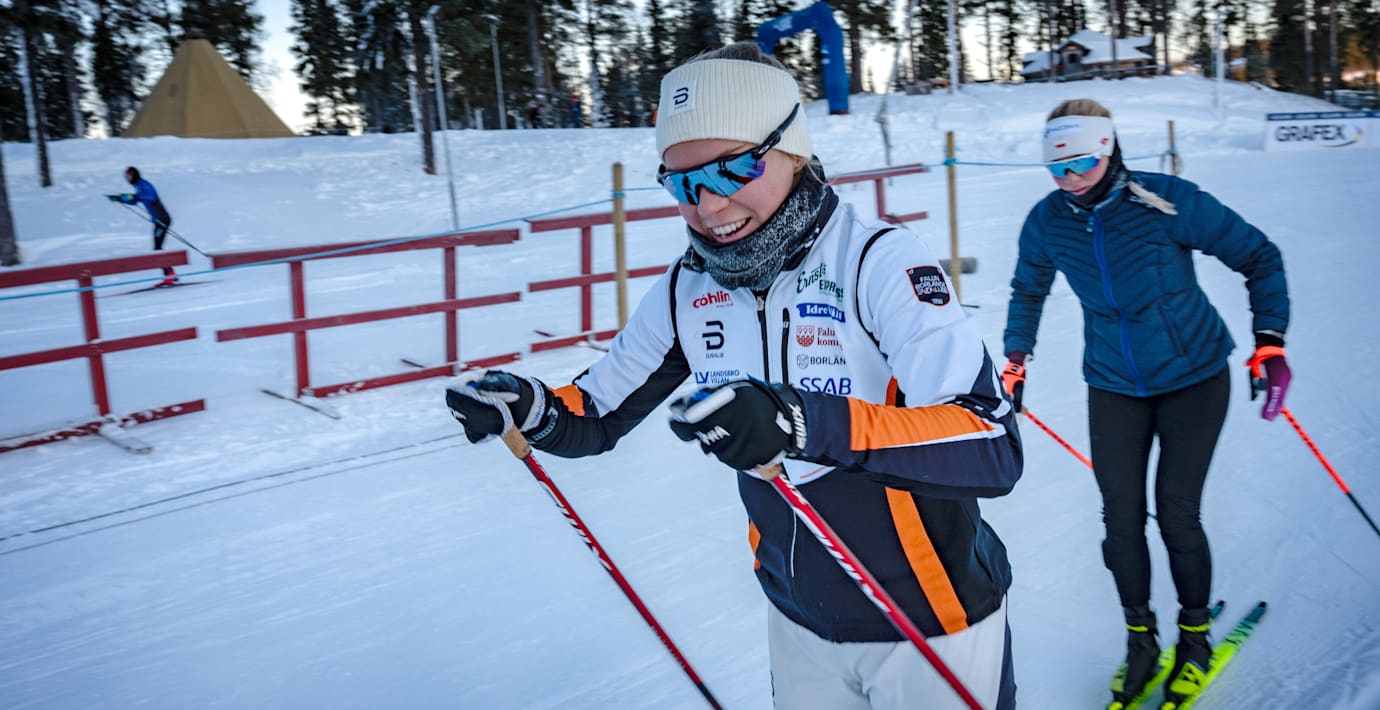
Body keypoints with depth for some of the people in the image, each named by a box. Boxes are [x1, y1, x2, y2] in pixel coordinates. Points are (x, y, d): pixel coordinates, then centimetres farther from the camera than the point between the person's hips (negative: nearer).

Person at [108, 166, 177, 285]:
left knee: (157, 249, -14)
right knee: (157, 249, 10)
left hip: (162, 219, -10)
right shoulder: (139, 186, 18)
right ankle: (171, 275, 12)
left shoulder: (143, 184, -12)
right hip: (158, 220, 10)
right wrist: (118, 198, 22)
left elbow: (151, 196, -31)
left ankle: (169, 275, -16)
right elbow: (134, 201, 32)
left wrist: (133, 196, -37)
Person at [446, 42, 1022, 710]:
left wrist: (807, 423, -44)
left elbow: (994, 448, -30)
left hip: (932, 625, -4)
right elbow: (596, 416, 4)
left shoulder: (877, 260, -21)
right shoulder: (686, 291, -6)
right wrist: (531, 408, -18)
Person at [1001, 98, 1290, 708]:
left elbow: (1259, 258, -8)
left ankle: (1195, 637, 23)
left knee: (1176, 515, -2)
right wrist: (1016, 361, 8)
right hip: (1114, 388, 3)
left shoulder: (1168, 202, -19)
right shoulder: (1047, 222, -9)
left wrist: (1269, 340, -16)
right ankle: (1140, 639, 24)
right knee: (1121, 519, 2)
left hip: (1193, 378, -3)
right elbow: (1028, 291, 12)